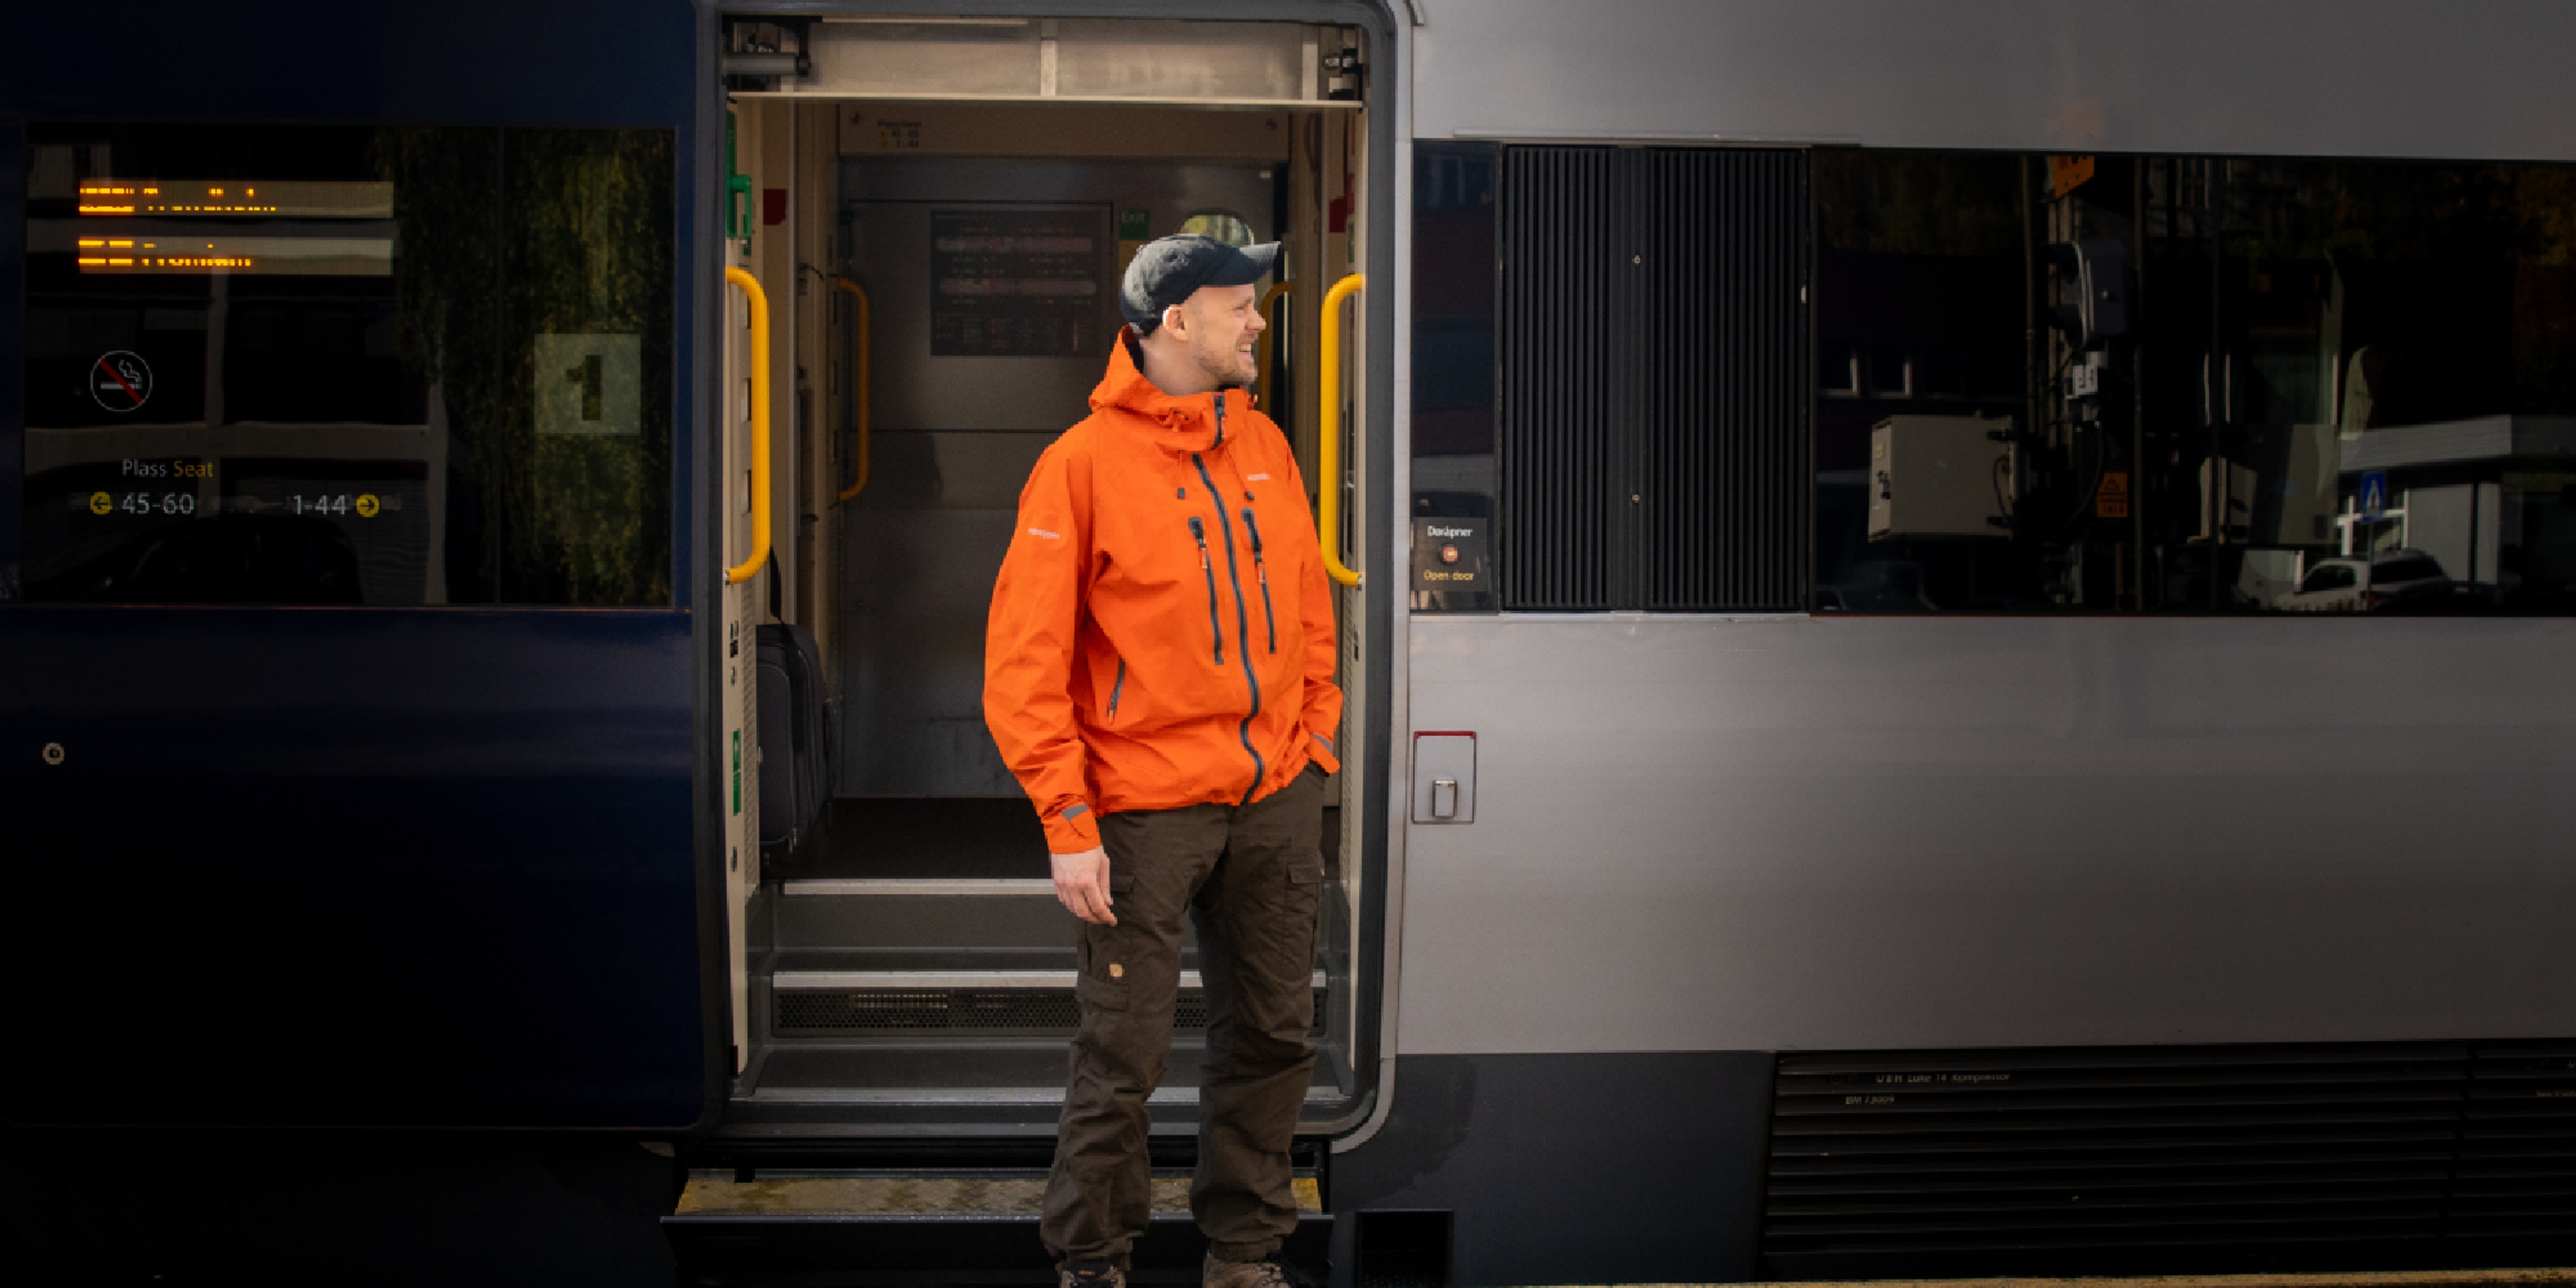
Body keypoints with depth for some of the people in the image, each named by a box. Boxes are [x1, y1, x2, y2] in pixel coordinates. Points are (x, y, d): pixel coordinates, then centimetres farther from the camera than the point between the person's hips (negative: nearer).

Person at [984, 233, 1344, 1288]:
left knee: (1271, 1036, 12)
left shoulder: (1265, 446, 9)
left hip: (1277, 802, 6)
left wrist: (1317, 739, 10)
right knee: (1124, 1052, 1)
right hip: (1147, 805, -6)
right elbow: (1024, 664, -11)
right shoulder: (1082, 464, -9)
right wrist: (1068, 825, -14)